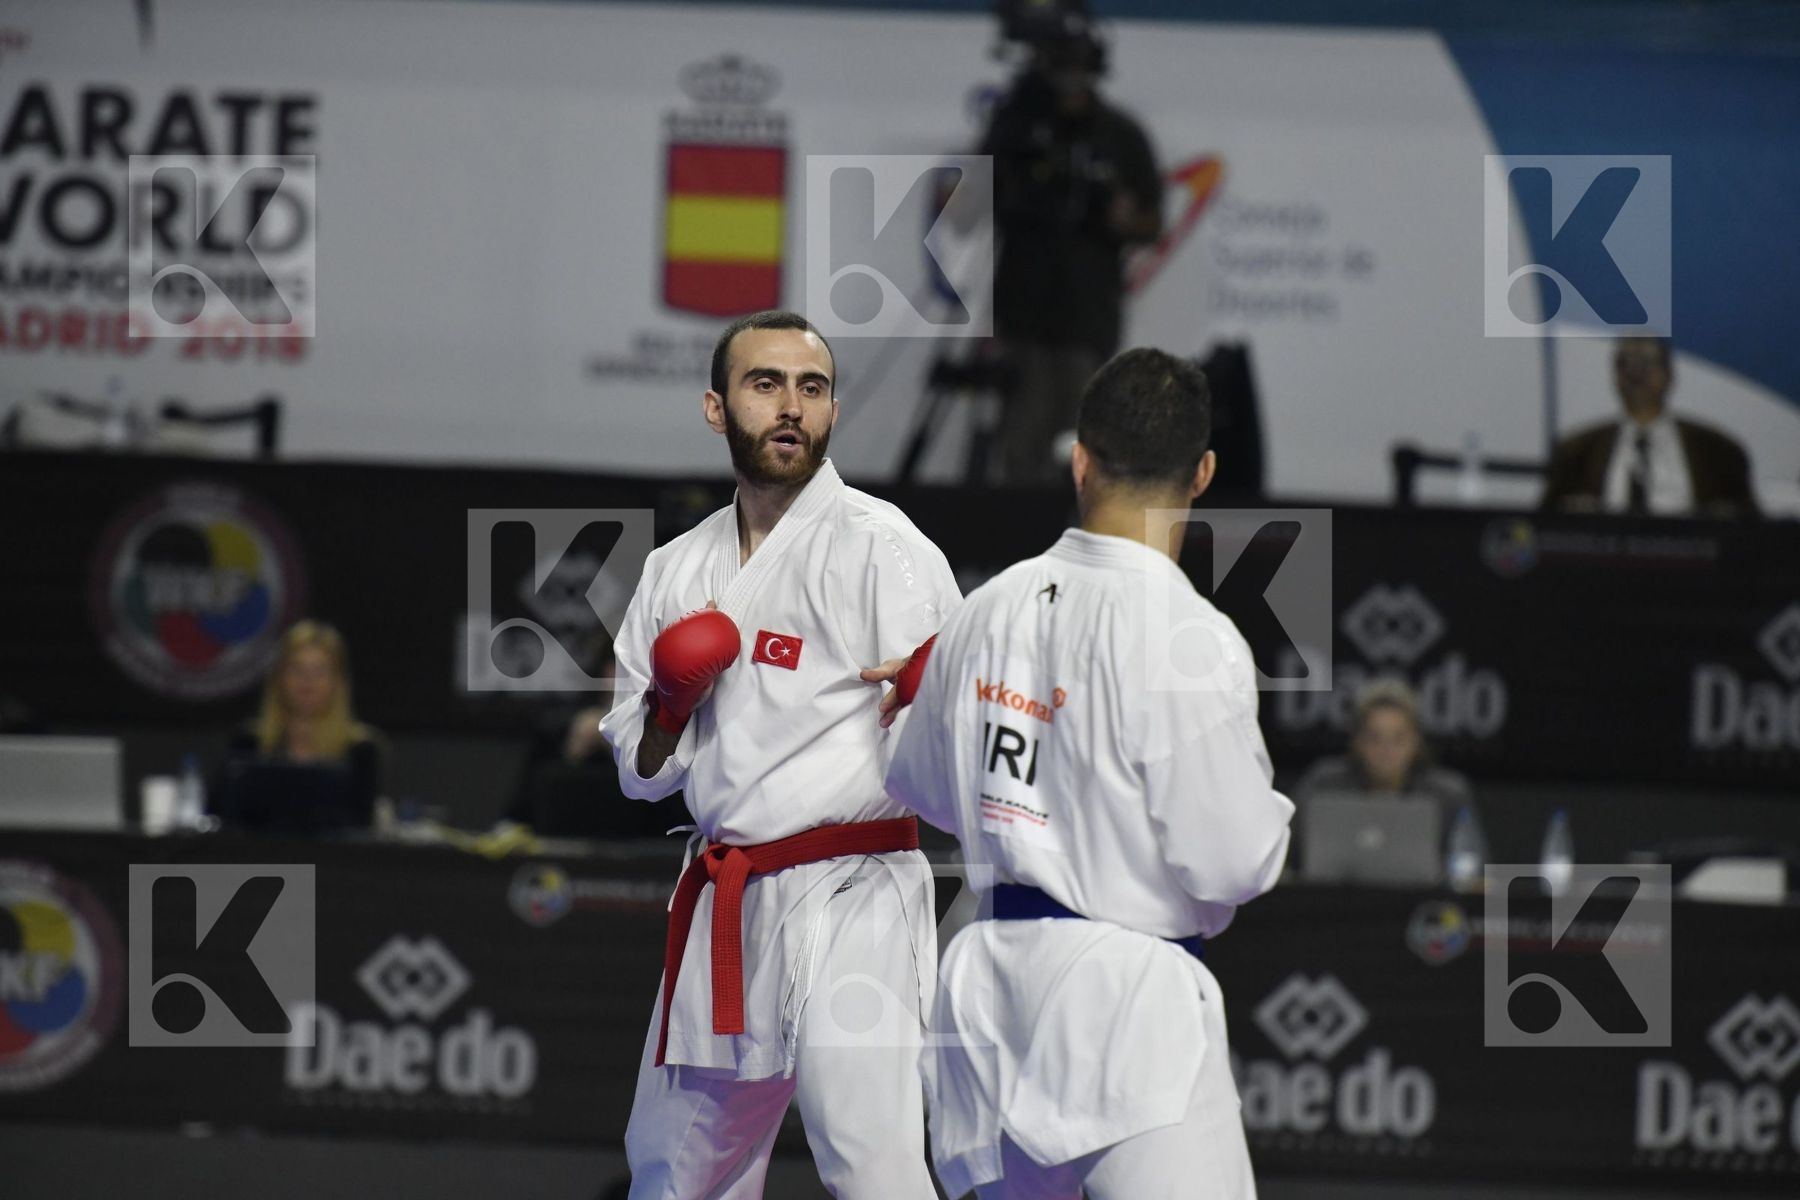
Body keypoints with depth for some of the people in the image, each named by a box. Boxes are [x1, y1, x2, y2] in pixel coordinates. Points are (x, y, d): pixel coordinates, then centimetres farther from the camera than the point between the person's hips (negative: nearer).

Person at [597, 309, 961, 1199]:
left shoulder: (881, 548, -6)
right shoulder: (677, 573, 12)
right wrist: (668, 711, -4)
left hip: (848, 900, -7)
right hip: (723, 913, 7)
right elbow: (640, 772, 16)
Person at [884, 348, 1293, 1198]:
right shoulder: (1187, 641, -16)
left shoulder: (988, 610, 4)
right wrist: (1271, 814, 8)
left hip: (993, 978, 7)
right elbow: (1227, 861, -14)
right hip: (1130, 992, -7)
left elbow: (922, 787, 19)